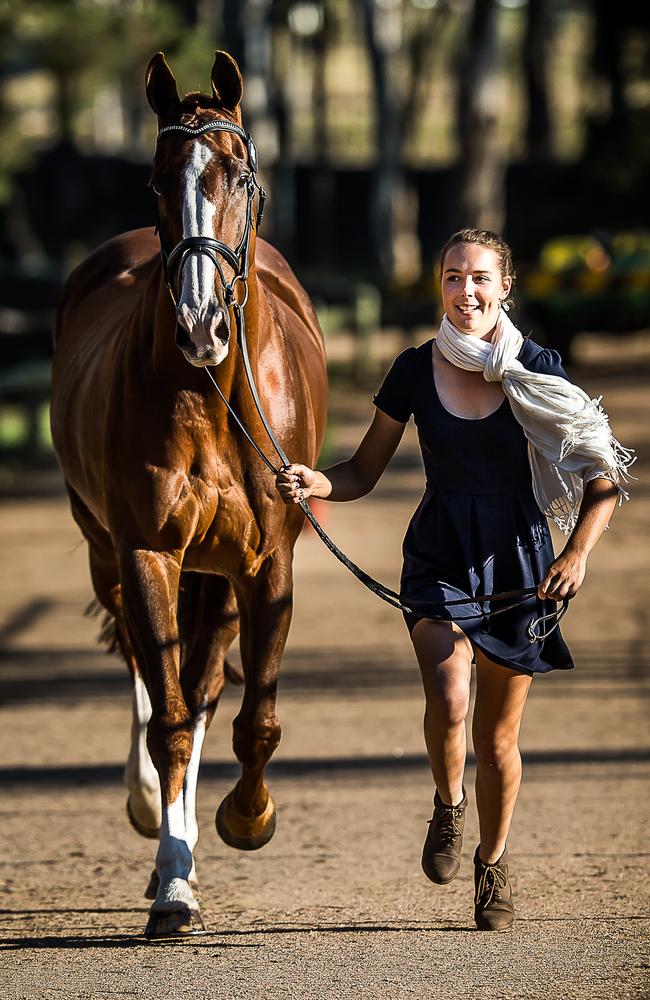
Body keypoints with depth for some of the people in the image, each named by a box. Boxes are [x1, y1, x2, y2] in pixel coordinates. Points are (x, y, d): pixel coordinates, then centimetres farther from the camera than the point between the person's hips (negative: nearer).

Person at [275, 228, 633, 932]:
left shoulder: (537, 371, -5)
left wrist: (577, 552, -15)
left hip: (517, 559, 0)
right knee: (448, 697, -25)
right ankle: (449, 806, 6)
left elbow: (602, 478, -1)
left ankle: (492, 862, 32)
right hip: (438, 558, 0)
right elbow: (364, 473, 7)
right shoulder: (416, 371, -1)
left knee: (498, 736, 7)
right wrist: (315, 483, -15)